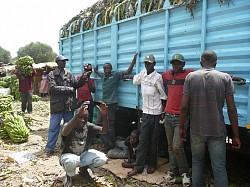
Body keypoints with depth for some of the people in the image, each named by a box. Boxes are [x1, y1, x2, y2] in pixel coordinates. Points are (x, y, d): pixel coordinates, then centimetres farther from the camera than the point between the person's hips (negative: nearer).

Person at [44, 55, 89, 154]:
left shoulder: (69, 74, 8)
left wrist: (83, 78, -17)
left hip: (69, 105, 4)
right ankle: (49, 147, 14)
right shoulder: (52, 74, -3)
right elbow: (52, 88, -15)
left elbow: (76, 85, 2)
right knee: (53, 127, 3)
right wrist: (68, 89, -14)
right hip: (57, 105, -4)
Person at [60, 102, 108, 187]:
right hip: (69, 155, -4)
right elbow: (64, 133, -49)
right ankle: (69, 176, -2)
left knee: (102, 158, -19)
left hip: (84, 155, 5)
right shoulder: (69, 126, -24)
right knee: (72, 161, -41)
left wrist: (104, 116, -42)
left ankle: (84, 167, 14)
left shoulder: (89, 126, -11)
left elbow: (104, 131, -23)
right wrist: (77, 115, -62)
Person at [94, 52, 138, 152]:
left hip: (111, 104, -8)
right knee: (98, 122, 7)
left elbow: (128, 71, -12)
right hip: (103, 103, 8)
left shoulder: (115, 75, -6)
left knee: (110, 126, 0)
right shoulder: (103, 76, 14)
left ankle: (111, 145, 16)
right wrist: (96, 71, 35)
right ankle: (108, 143, 16)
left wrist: (134, 59, -16)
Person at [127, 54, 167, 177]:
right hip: (145, 111, 5)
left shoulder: (157, 77, -11)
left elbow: (163, 95, -7)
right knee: (142, 140, 4)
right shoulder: (142, 74, 4)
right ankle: (138, 166, 8)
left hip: (155, 113, -5)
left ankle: (152, 165, 21)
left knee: (153, 140, 7)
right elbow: (135, 81, 27)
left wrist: (163, 112, -5)